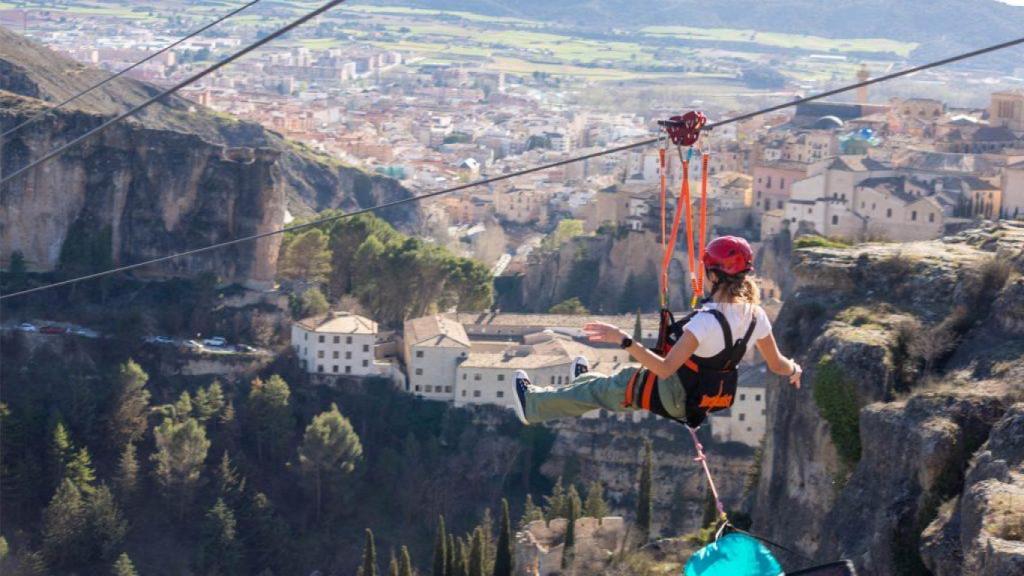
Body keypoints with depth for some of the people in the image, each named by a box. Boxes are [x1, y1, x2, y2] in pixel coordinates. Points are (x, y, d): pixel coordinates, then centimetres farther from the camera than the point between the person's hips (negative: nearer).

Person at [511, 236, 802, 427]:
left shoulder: (707, 321, -35)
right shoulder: (755, 315, -14)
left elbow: (665, 369, -37)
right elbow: (776, 364, -2)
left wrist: (622, 340, -38)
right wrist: (794, 369, 21)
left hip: (672, 396, -6)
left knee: (602, 389, 16)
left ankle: (532, 405, 35)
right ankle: (586, 382, 62)